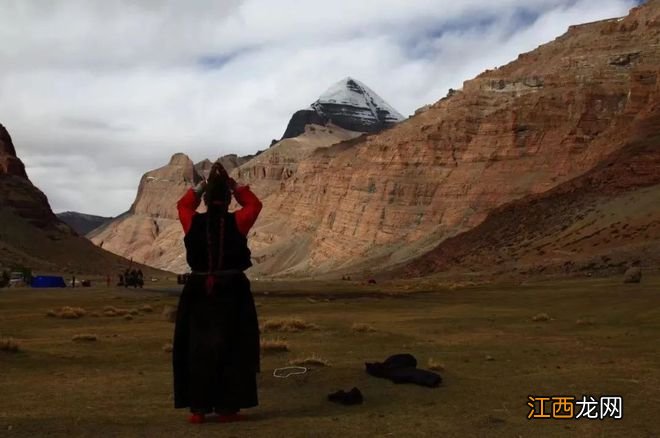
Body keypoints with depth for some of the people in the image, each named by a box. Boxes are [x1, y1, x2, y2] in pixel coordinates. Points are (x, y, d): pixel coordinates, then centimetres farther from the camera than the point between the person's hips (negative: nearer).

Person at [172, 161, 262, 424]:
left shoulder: (193, 223, -2)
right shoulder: (237, 223, -6)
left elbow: (183, 204, 22)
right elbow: (254, 204, 15)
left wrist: (202, 185, 24)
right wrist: (234, 185, 19)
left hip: (198, 291, 2)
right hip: (233, 291, -1)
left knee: (198, 349, 10)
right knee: (232, 349, 7)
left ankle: (198, 408, 12)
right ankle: (227, 408, 9)